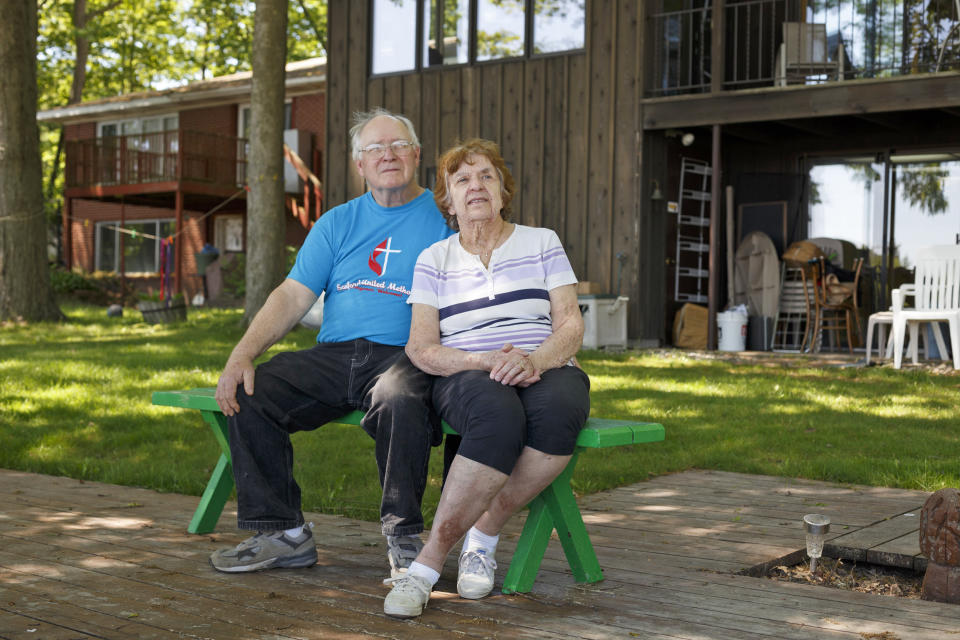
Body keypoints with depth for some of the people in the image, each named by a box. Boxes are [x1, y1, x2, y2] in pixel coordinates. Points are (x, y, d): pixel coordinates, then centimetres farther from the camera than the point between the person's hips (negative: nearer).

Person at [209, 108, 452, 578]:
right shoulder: (337, 223, 18)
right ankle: (283, 532, -8)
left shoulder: (444, 219, 7)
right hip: (333, 357, 4)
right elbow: (293, 296, 10)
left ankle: (403, 538, -21)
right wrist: (242, 355, -5)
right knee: (246, 393, -16)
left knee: (400, 399, -38)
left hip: (404, 358, -4)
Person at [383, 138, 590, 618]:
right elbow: (421, 349, 3)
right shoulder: (433, 260, 14)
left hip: (547, 369, 1)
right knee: (497, 412, -39)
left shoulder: (542, 243, 15)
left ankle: (482, 534, -21)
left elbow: (571, 325, 5)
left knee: (557, 409, -38)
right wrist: (483, 360, -16)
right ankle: (423, 571, -34)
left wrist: (534, 360, -17)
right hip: (465, 377, -1)